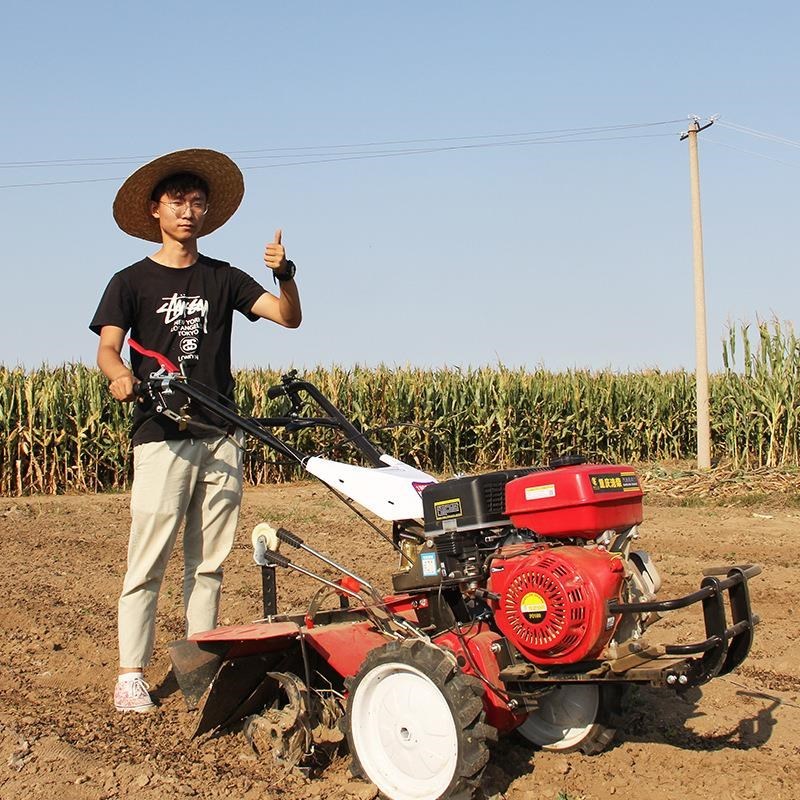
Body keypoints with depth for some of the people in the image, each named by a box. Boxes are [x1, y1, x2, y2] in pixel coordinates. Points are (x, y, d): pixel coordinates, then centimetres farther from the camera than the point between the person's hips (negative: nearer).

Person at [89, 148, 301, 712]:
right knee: (149, 560, -5)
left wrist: (284, 275, -15)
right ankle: (131, 673, 1)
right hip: (160, 437, -3)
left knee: (208, 561, 7)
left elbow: (289, 316, 5)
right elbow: (108, 347, -6)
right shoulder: (132, 282, 6)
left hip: (221, 437, 3)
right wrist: (119, 376, -29)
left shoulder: (223, 279, 14)